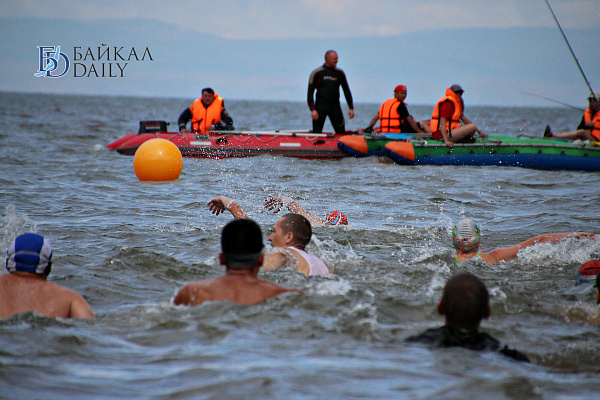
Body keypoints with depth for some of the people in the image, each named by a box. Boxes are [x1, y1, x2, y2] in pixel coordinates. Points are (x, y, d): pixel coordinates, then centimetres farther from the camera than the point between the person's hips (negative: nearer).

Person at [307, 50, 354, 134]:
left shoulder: (340, 73, 9)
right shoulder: (317, 73, -1)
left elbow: (347, 91, 17)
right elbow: (310, 92, -2)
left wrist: (351, 108, 10)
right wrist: (312, 109, -12)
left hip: (335, 106, 3)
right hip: (320, 106, -3)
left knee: (341, 132, -3)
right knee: (316, 133, -3)